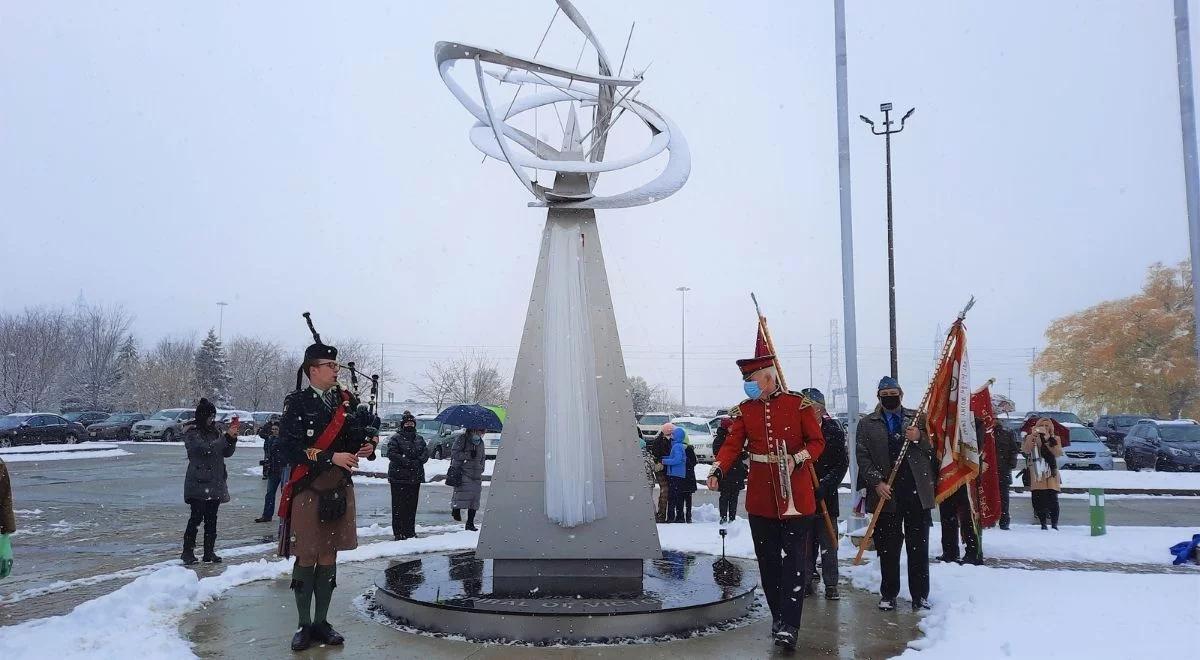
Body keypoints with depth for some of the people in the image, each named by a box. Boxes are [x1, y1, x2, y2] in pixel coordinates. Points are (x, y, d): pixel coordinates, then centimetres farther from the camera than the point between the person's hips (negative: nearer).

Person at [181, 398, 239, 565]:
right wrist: (226, 437, -20)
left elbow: (227, 452, 13)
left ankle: (209, 552, 12)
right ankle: (188, 552, -1)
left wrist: (232, 439, -4)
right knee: (196, 517, -9)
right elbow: (205, 448, -20)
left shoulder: (214, 430, 13)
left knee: (211, 518, 7)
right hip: (198, 482, -6)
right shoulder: (191, 432, -5)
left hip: (215, 482, 6)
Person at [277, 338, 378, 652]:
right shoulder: (297, 403, -7)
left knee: (328, 558, 10)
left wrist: (367, 446, -8)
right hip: (308, 490, -5)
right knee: (306, 558, 3)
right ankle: (304, 625, 16)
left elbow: (362, 434, 15)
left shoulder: (347, 400, 8)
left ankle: (321, 622, 21)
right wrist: (331, 458, -22)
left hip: (340, 490, 5)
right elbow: (290, 448, -15)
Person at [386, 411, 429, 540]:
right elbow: (392, 454, -12)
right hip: (399, 477, -5)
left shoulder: (419, 439, 15)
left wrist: (417, 462, -13)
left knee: (412, 505, 9)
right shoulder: (395, 439, -1)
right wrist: (406, 462, -20)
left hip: (415, 477, 5)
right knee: (399, 505, -4)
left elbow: (426, 453, 6)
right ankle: (398, 532, 0)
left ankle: (410, 530, 16)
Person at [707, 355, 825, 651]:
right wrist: (718, 470, -23)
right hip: (761, 496, 3)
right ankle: (778, 616, 25)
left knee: (793, 559, -5)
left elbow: (817, 442, -1)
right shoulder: (743, 411, 4)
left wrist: (797, 459, -19)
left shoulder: (798, 404, -4)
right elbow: (732, 445, -5)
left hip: (795, 493, -3)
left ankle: (789, 625, -3)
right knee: (767, 559, 10)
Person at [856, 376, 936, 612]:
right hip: (886, 495, -1)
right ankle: (888, 594, 15)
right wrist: (877, 482, -10)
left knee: (919, 547, 5)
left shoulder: (918, 418, 12)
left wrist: (919, 438, -10)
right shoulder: (867, 424, 9)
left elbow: (934, 449, 10)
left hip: (917, 493, 1)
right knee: (888, 548, 5)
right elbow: (862, 457, 3)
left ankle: (920, 595, 14)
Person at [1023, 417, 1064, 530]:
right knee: (1038, 500, -2)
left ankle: (1054, 524, -2)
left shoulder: (1055, 439, 11)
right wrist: (1032, 436, -20)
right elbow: (1026, 450, -8)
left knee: (1053, 500, -9)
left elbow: (1058, 453, -7)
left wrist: (1048, 439, -15)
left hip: (1051, 474, 0)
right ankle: (1043, 524, 10)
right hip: (1036, 474, 0)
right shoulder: (1031, 438, 9)